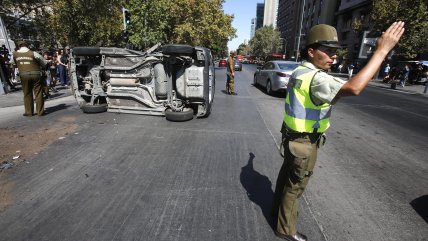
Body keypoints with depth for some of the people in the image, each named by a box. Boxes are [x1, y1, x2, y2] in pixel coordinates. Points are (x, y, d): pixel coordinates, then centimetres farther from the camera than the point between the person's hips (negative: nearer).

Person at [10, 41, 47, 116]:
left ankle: (29, 112, 14)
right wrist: (41, 68, 18)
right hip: (36, 74, -2)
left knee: (27, 94, 11)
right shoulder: (33, 53, -5)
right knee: (38, 93, 2)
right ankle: (40, 111, 2)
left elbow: (13, 63, 19)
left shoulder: (15, 54, 5)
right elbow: (44, 64, -1)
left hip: (24, 75, 2)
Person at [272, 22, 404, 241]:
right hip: (304, 142, -9)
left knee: (286, 175, 24)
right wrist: (382, 50, -33)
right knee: (295, 185, 7)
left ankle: (279, 208, 47)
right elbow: (353, 88, -41)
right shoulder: (315, 78, -27)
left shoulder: (299, 71, 5)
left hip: (292, 136, 9)